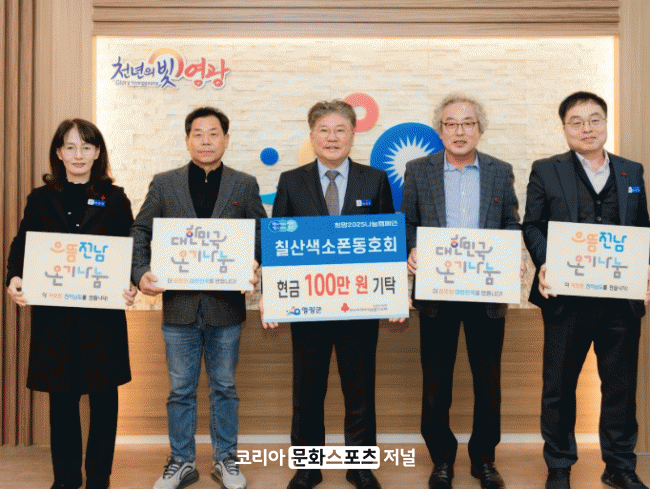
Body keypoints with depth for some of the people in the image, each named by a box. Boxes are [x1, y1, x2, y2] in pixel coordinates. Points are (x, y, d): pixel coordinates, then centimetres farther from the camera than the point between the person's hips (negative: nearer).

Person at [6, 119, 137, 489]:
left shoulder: (115, 198, 5)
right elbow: (22, 246, 6)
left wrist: (132, 285, -16)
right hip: (53, 312, 1)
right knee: (62, 396, 8)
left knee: (103, 395, 6)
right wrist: (15, 279, -14)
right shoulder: (41, 199, 8)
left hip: (103, 312, -1)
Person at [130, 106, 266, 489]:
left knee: (225, 386, 12)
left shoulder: (245, 185, 4)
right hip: (179, 304, 1)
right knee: (181, 389, 11)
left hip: (226, 304, 0)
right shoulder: (164, 184, 5)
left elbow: (262, 235, 5)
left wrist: (254, 267, -13)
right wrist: (142, 272, -10)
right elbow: (141, 231, 6)